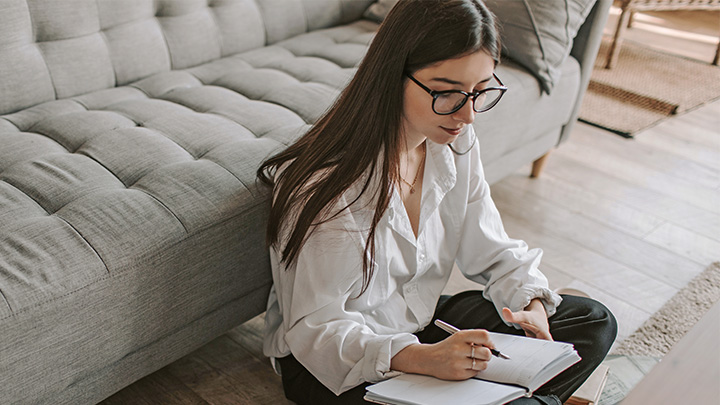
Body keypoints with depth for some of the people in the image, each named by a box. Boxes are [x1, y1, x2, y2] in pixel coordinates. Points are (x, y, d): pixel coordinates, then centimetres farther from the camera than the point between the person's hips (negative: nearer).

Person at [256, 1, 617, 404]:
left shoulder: (457, 143, -8)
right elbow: (314, 329, -26)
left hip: (422, 318, 7)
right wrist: (422, 358, -39)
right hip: (328, 360, -7)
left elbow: (490, 249, 3)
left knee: (594, 322, 4)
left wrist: (530, 303, -16)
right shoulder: (325, 186, -30)